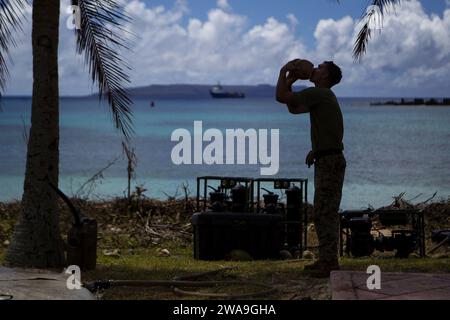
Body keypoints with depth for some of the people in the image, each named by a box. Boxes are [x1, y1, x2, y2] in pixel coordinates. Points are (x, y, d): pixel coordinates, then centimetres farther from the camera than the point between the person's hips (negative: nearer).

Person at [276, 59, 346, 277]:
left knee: (325, 213, -10)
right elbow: (293, 108, 31)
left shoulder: (318, 93, -13)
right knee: (323, 213, 13)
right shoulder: (322, 96, 19)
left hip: (330, 161, -10)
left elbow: (281, 97, -16)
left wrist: (284, 72, -4)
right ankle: (326, 259, 17)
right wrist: (290, 82, 22)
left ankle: (330, 262, -11)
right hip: (325, 159, 10)